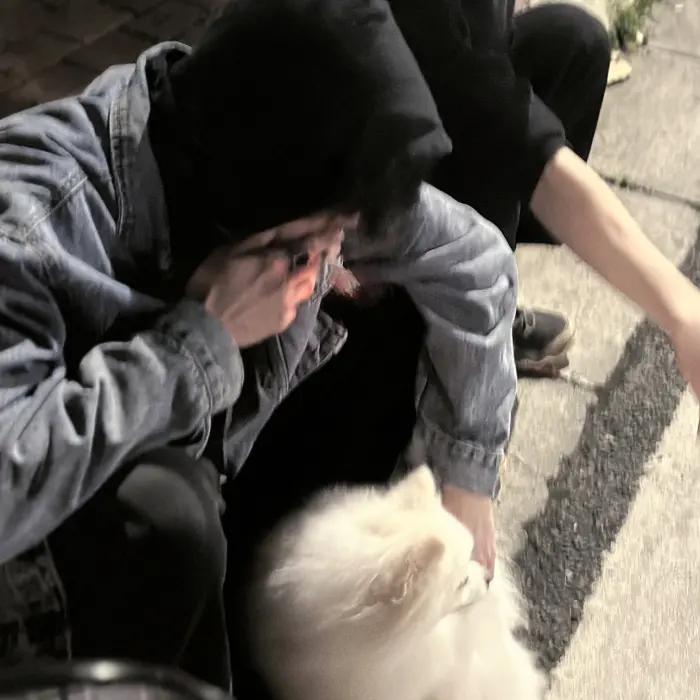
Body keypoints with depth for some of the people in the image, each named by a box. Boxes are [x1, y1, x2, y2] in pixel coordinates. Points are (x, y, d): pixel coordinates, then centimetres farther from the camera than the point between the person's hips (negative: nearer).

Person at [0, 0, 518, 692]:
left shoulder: (286, 163, -21)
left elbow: (474, 260, -9)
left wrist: (465, 484, -10)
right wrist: (201, 335, -39)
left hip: (238, 438, 6)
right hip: (99, 497, -5)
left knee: (421, 323, -7)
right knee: (167, 512, -37)